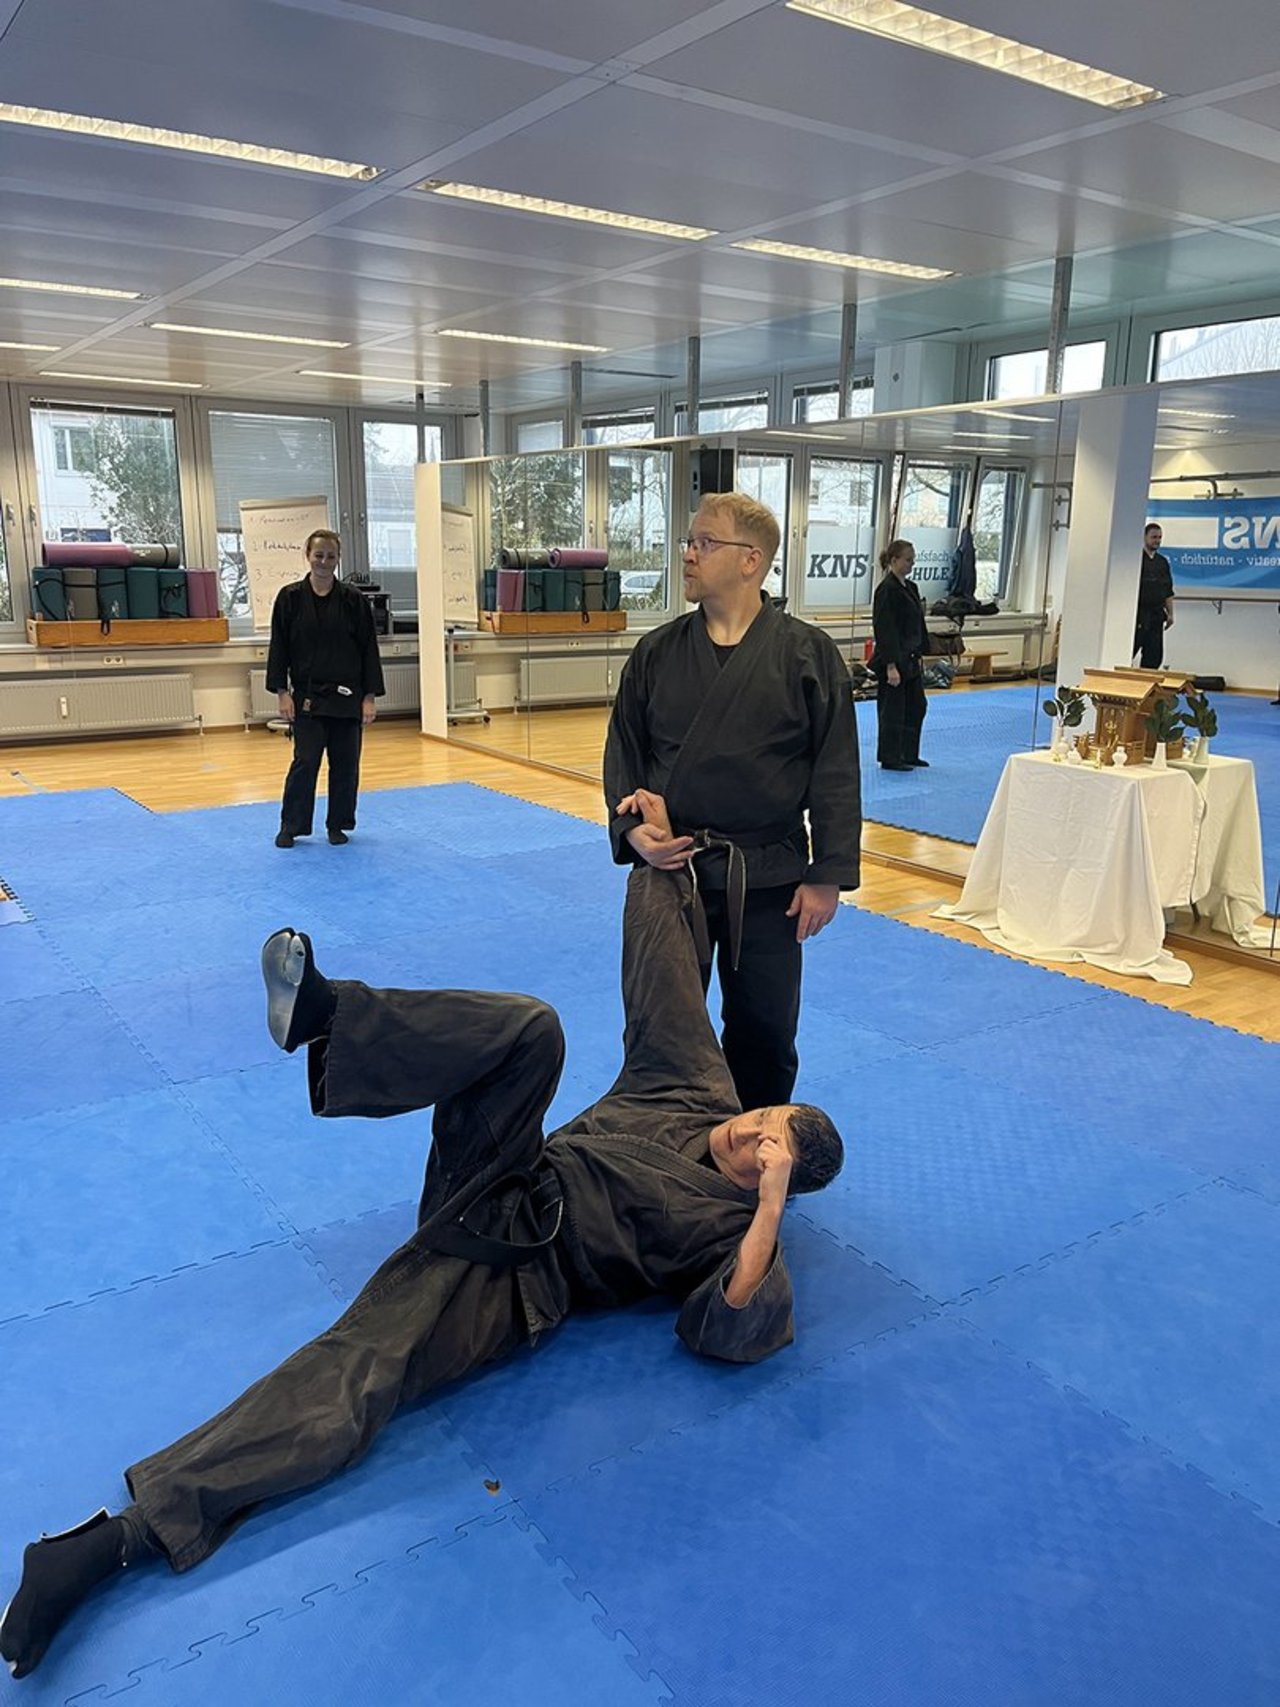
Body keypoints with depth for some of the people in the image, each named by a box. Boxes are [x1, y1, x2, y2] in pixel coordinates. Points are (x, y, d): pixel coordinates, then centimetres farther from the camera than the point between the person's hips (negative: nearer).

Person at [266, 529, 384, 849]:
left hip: (347, 696, 1)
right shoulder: (290, 597, -1)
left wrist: (369, 697, -3)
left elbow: (369, 651, 1)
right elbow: (279, 648, 0)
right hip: (307, 696, -1)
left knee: (345, 763, 6)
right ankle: (290, 827, 11)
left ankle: (338, 825, 22)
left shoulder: (354, 600, 0)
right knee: (305, 761, -4)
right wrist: (283, 693, -6)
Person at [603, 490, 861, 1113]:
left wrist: (827, 875, -8)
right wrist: (632, 828, -9)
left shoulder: (807, 654, -6)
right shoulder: (657, 652, 1)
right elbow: (623, 752, 7)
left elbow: (835, 774, -6)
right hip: (671, 867, 2)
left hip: (768, 877, -2)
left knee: (764, 1030, 13)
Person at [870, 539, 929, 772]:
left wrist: (919, 655, 16)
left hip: (910, 659, 9)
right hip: (893, 659, -9)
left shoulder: (910, 587, 12)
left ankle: (909, 754, 25)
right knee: (892, 709, -1)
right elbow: (885, 631, -19)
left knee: (917, 706, 14)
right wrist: (891, 666, -22)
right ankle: (889, 759, 10)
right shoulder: (887, 590, -15)